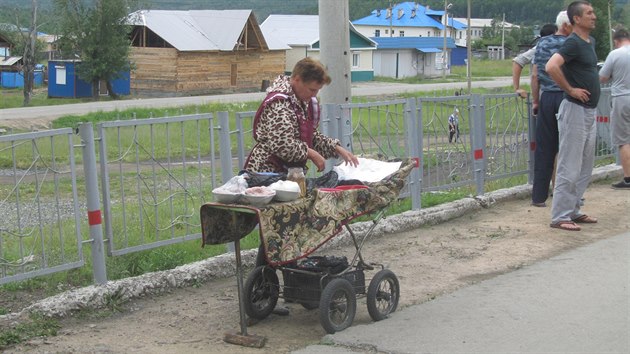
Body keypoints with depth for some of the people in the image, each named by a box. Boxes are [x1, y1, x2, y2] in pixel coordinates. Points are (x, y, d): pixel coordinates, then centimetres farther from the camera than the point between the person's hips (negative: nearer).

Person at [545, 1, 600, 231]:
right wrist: (570, 89, -21)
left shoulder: (590, 42, 13)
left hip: (590, 111, 9)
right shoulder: (573, 42, -15)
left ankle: (573, 210, 24)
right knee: (569, 168, -5)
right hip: (575, 110, -9)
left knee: (585, 168, 15)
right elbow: (551, 66, -31)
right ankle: (560, 217, 0)